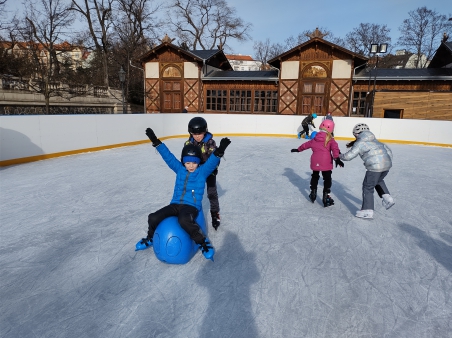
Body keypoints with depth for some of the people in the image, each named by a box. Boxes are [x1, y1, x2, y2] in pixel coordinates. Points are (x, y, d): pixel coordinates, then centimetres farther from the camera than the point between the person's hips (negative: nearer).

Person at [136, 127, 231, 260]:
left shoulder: (203, 171, 1)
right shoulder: (179, 169, 11)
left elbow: (212, 161, -15)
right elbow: (168, 156, 10)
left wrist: (219, 151, -34)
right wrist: (156, 142, 5)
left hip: (192, 206, -5)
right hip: (175, 204, 5)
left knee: (184, 220, -38)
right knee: (153, 218, -12)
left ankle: (203, 242, -17)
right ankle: (150, 238, 21)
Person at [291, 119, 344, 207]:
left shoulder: (315, 139, 12)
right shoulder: (330, 140, -1)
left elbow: (306, 145, 25)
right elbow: (335, 148, -17)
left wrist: (298, 149, 40)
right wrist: (337, 158, -25)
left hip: (315, 162, 4)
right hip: (326, 163, -4)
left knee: (315, 177, 25)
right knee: (327, 179, 7)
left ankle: (313, 193, 34)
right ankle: (326, 197, 5)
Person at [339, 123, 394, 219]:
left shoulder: (359, 143, -3)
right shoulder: (372, 139, 18)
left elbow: (349, 156, -4)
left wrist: (339, 156, 14)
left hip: (375, 166, -8)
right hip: (387, 163, 8)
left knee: (368, 187, 4)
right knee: (378, 180, 33)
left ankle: (367, 211, 6)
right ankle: (387, 198, 20)